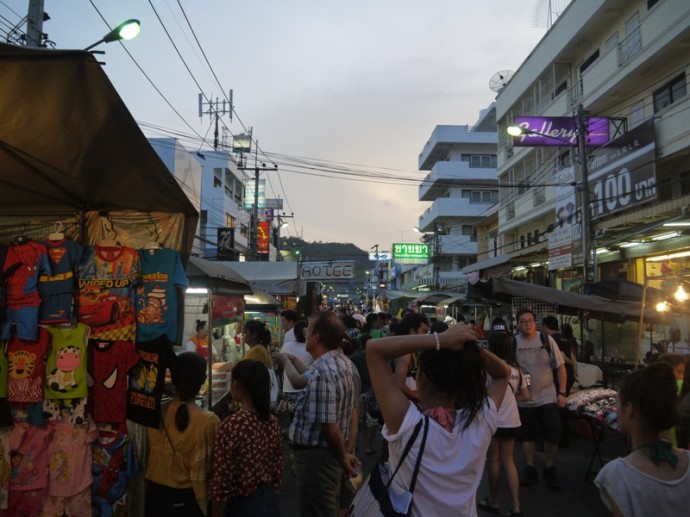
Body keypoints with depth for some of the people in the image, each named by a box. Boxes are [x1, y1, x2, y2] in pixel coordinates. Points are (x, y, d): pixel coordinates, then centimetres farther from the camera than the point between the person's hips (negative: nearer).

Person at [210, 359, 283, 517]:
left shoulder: (232, 424, -21)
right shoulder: (273, 422, -4)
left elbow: (222, 479, -17)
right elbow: (278, 470, 5)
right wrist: (269, 498, 18)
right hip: (269, 502, 5)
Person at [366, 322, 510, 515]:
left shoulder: (408, 426, -33)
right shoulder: (481, 423, -23)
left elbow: (373, 348, -31)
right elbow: (503, 373, -4)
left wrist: (439, 340, -33)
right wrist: (473, 348, -22)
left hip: (410, 511, -3)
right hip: (465, 512, 3)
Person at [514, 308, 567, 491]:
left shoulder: (547, 340, -5)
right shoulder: (513, 343, -7)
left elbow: (560, 367, 0)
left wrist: (562, 393, -4)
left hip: (547, 398, 0)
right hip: (524, 399, 0)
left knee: (552, 436, 5)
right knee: (526, 436, 13)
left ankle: (549, 470, 26)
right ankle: (530, 469, 30)